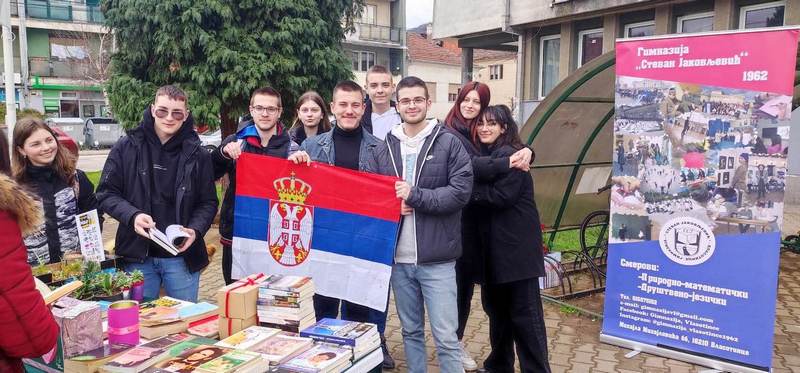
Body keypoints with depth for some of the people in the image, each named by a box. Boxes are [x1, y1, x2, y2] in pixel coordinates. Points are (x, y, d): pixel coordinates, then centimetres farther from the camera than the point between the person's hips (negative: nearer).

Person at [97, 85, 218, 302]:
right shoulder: (126, 148, 1)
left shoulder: (196, 154, 1)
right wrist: (132, 215, -16)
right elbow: (106, 193, 1)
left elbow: (208, 202, 4)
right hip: (138, 255, 0)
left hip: (183, 256, 0)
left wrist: (195, 230, -14)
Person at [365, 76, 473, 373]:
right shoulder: (384, 148, 9)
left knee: (445, 337, 0)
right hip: (398, 258, 4)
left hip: (437, 259, -3)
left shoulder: (449, 143, -2)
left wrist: (415, 195, -15)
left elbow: (461, 191, -9)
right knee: (411, 332, 16)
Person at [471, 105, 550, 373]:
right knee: (496, 306, 17)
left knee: (524, 312, -3)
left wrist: (470, 189, -15)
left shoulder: (509, 154, -12)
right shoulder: (485, 153, 14)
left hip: (516, 245, -9)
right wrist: (473, 190, -6)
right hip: (494, 243, 9)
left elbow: (502, 196, -21)